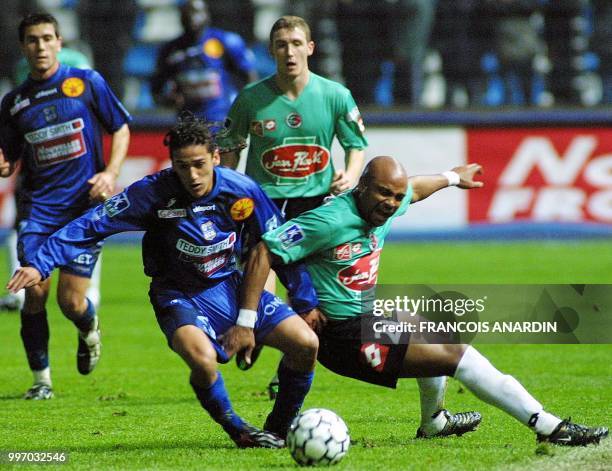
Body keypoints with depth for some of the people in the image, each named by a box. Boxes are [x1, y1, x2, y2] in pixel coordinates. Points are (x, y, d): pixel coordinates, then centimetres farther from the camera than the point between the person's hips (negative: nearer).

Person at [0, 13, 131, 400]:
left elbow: (121, 128, 9)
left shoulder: (88, 82, 2)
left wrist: (111, 172, -6)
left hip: (85, 204, -2)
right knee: (34, 291, -12)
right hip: (38, 205, 2)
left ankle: (90, 331, 30)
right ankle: (41, 379, 4)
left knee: (71, 300, -7)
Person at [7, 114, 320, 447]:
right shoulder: (153, 192, -20)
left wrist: (307, 304, 6)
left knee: (306, 344, -13)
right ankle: (238, 431, -6)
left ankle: (279, 428, 12)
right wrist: (41, 265, -21)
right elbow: (92, 225, -14)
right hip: (180, 295, -3)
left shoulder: (242, 190, -13)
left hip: (233, 285, 3)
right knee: (203, 359, -35)